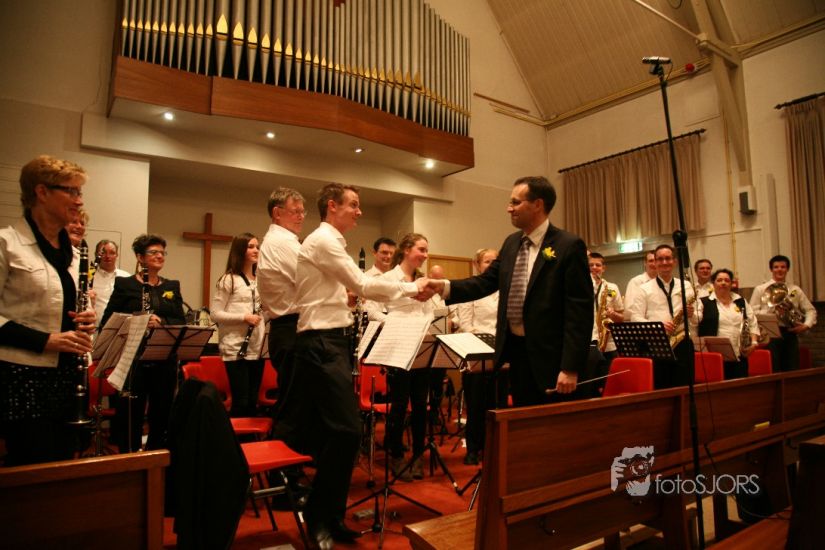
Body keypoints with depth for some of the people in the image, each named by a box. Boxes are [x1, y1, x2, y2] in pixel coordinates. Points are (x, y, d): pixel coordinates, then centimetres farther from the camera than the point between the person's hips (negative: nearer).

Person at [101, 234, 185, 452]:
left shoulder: (172, 286, 12)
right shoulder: (124, 284, 4)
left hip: (165, 362, 3)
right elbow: (107, 321, 0)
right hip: (133, 360, -3)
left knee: (162, 415, 10)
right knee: (130, 416, 3)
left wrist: (162, 322, -15)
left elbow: (182, 323, 4)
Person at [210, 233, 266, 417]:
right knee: (240, 402, -4)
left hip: (257, 349, 6)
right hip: (236, 349, -6)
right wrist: (243, 317, -18)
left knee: (252, 401, 11)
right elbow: (214, 314, -8)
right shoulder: (229, 279, -3)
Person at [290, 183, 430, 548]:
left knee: (328, 432, 12)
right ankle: (321, 516, 4)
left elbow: (352, 288, 20)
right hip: (322, 345, -11)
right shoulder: (323, 240, -11)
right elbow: (362, 285, -17)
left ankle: (325, 516, 22)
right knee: (346, 430, -12)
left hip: (327, 343, 11)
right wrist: (412, 287, -8)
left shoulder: (328, 242, 22)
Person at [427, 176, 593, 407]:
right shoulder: (511, 243, 11)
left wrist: (570, 367, -19)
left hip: (549, 358, -6)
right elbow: (486, 281, 8)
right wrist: (445, 286, -8)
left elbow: (580, 311, -16)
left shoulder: (569, 246, -12)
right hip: (515, 351, 7)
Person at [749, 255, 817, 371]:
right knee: (773, 370, -3)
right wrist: (769, 314, -17)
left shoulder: (795, 290, 13)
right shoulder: (760, 289, 4)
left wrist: (807, 325, -3)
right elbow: (753, 312, -2)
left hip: (790, 333, 3)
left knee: (792, 370, 6)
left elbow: (810, 310, 13)